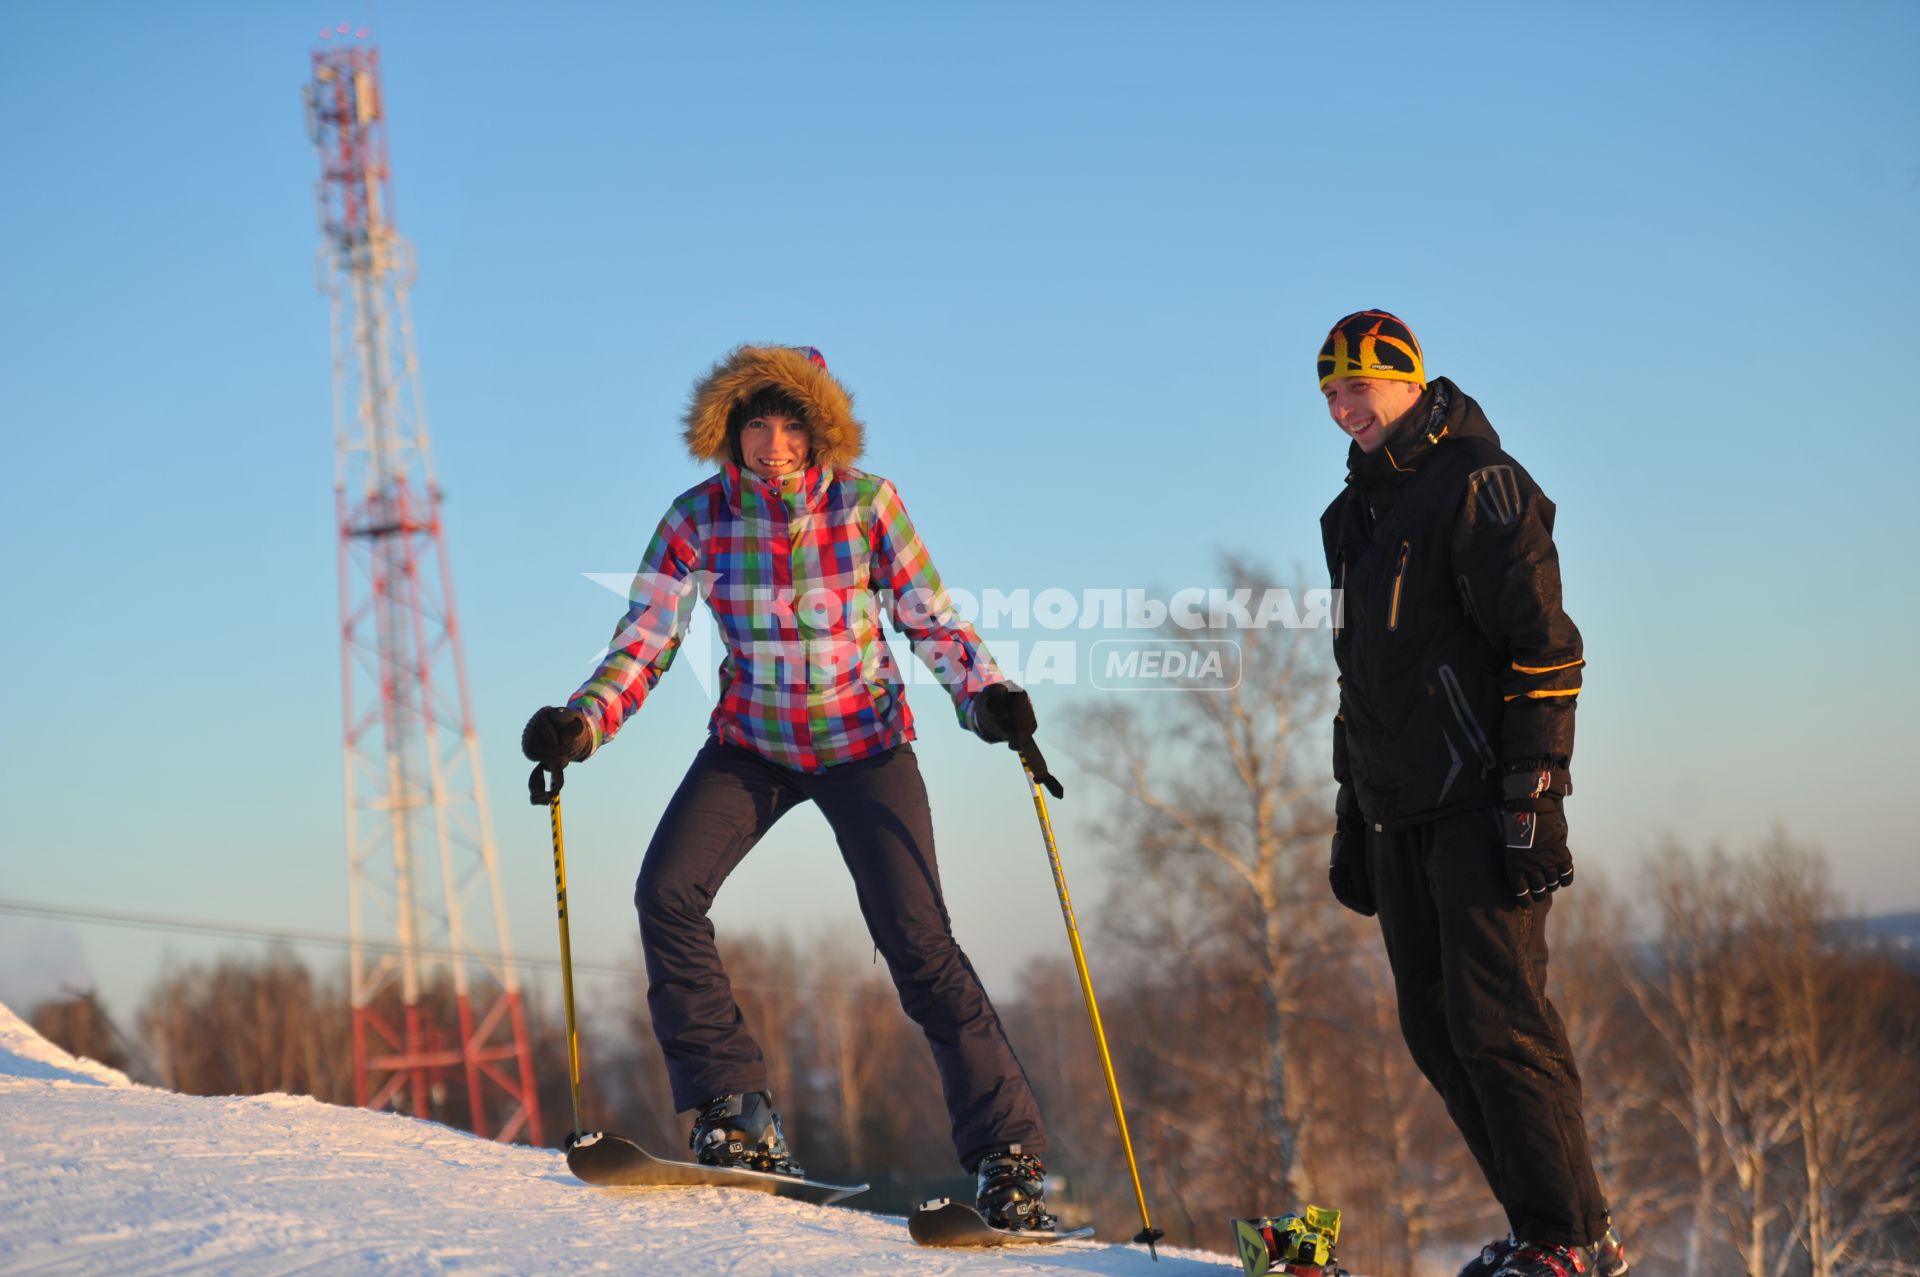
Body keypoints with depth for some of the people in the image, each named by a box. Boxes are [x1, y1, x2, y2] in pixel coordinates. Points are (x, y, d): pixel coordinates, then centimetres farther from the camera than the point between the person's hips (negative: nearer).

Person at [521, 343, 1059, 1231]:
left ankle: (1008, 1155, -1)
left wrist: (987, 695, -26)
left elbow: (932, 621, -8)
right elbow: (644, 641, -10)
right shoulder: (699, 518, -10)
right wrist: (582, 722, -26)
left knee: (918, 943, -10)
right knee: (666, 893, -18)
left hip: (863, 744, -2)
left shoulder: (865, 504, -13)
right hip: (752, 743, 2)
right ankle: (735, 1113, -7)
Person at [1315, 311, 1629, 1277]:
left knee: (1495, 1017, -13)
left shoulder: (1477, 485, -7)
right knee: (1435, 1026, 4)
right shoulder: (1357, 515, 20)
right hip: (1401, 816, 9)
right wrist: (1351, 818, 23)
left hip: (1479, 806, -9)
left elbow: (1542, 647, -13)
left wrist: (1532, 799, -20)